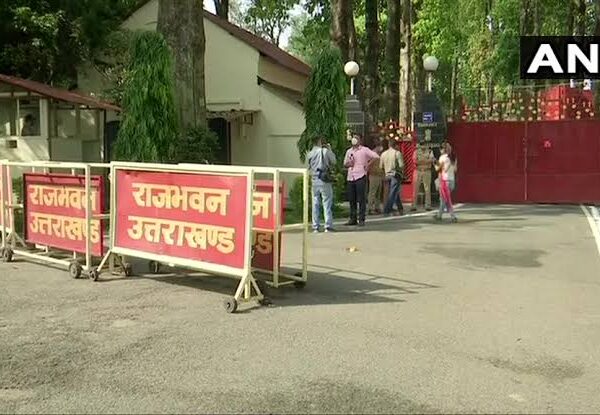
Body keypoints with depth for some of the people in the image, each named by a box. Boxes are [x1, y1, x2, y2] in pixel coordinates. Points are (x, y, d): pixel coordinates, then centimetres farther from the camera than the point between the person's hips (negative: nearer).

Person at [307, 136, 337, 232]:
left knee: (315, 204, 9)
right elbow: (334, 162, 3)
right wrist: (330, 149, 10)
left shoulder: (310, 153, 2)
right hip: (325, 181, -3)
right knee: (327, 203, 2)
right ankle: (328, 226, 0)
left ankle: (315, 227, 10)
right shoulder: (326, 151, -9)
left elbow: (308, 165, 9)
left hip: (315, 180, 4)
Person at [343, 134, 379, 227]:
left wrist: (368, 164, -7)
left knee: (361, 199, -6)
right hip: (350, 177, 5)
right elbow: (345, 164, 22)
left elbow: (376, 156, -7)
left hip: (360, 176, -5)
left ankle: (361, 219, -2)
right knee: (351, 199, 6)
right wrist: (348, 164, 0)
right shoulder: (349, 151, 18)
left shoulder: (364, 150, 2)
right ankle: (353, 219, 14)